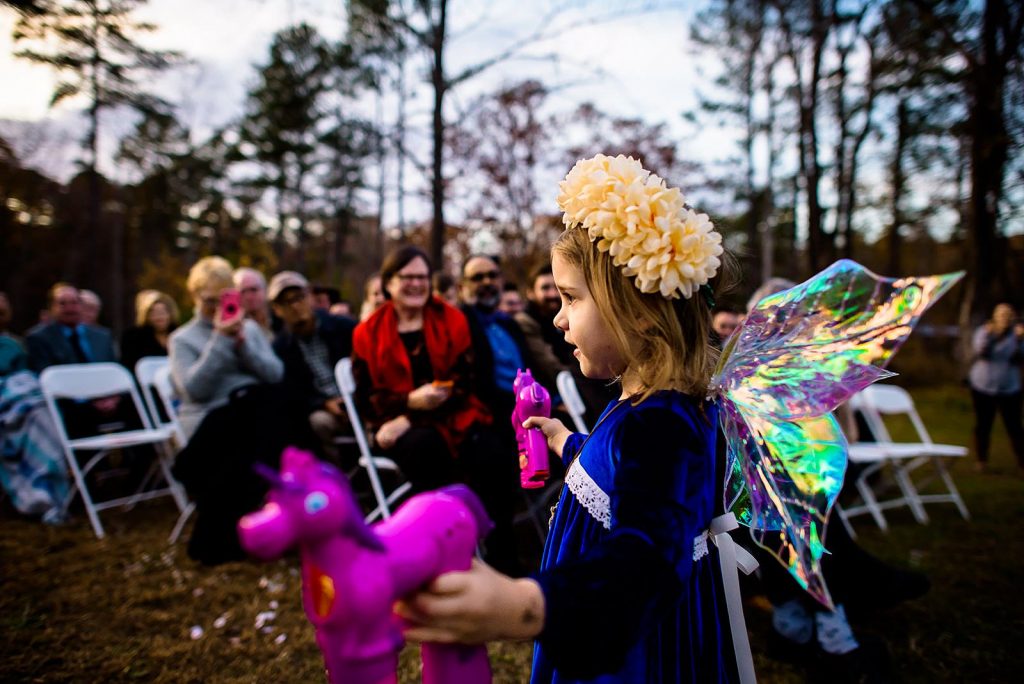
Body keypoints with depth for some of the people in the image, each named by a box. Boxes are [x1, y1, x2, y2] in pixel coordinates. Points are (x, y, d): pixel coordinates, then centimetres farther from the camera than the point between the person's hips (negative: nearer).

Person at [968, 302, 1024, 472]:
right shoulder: (983, 332, 1)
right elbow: (981, 353, -15)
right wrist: (988, 335, -28)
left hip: (1010, 389, 0)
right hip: (982, 387, 0)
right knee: (983, 425, 6)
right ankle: (981, 459, 16)